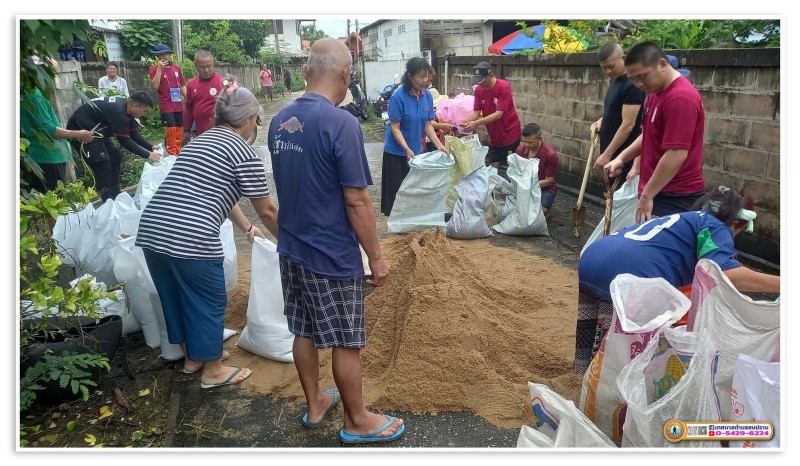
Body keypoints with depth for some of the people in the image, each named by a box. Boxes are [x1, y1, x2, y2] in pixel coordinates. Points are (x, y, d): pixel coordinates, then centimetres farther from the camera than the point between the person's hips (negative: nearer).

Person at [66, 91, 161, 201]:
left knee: (115, 158, 10)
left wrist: (151, 147, -2)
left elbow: (134, 134, 8)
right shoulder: (118, 111, -30)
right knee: (103, 166, -16)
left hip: (93, 130, 11)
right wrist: (147, 155, -20)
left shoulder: (125, 107, 0)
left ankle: (115, 198, 16)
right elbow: (124, 141, -25)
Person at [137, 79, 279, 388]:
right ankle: (213, 371, 26)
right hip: (191, 238, -8)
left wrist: (247, 228, 40)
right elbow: (267, 211, 1)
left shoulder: (204, 139, 23)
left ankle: (192, 357, 41)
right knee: (208, 303, 10)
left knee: (176, 298, 22)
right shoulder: (242, 151, -2)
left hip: (152, 231, 9)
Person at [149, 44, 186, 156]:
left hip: (178, 105, 4)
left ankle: (178, 152, 19)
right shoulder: (155, 69, -2)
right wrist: (159, 68, -17)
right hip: (166, 106, -4)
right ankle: (172, 154, 1)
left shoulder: (176, 67, 10)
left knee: (179, 130, 8)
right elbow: (155, 86, -14)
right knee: (171, 131, -6)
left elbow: (182, 85, 16)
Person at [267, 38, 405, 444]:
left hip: (291, 248, 8)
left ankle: (315, 405, 37)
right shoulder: (341, 123, -21)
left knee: (304, 332, 19)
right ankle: (357, 422, 26)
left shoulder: (280, 121, 3)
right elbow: (356, 201, -20)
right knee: (346, 343, 8)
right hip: (332, 255, -7)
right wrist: (376, 257, -11)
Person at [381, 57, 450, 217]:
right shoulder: (398, 97, -20)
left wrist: (439, 146, -9)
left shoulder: (427, 96, -4)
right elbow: (395, 128, -18)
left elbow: (428, 125, 1)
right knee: (396, 186, 4)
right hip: (397, 151, -5)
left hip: (416, 150, 5)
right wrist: (407, 149, -29)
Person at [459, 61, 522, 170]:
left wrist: (476, 123, -34)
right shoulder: (479, 90, -1)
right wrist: (466, 120, -24)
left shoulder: (503, 87, -20)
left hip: (510, 135, -6)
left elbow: (498, 114, -26)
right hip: (494, 137, 6)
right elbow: (476, 111, -2)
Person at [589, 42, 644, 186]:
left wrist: (607, 154, -20)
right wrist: (602, 121, 6)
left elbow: (628, 125, -21)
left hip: (624, 156, -9)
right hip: (612, 153, 9)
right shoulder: (615, 80, 11)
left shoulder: (632, 85, -18)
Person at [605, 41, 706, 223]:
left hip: (676, 198, -10)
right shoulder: (657, 92, 11)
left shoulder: (681, 98, -21)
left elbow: (677, 154, -25)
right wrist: (622, 158, 7)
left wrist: (646, 196, -21)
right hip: (659, 192, 10)